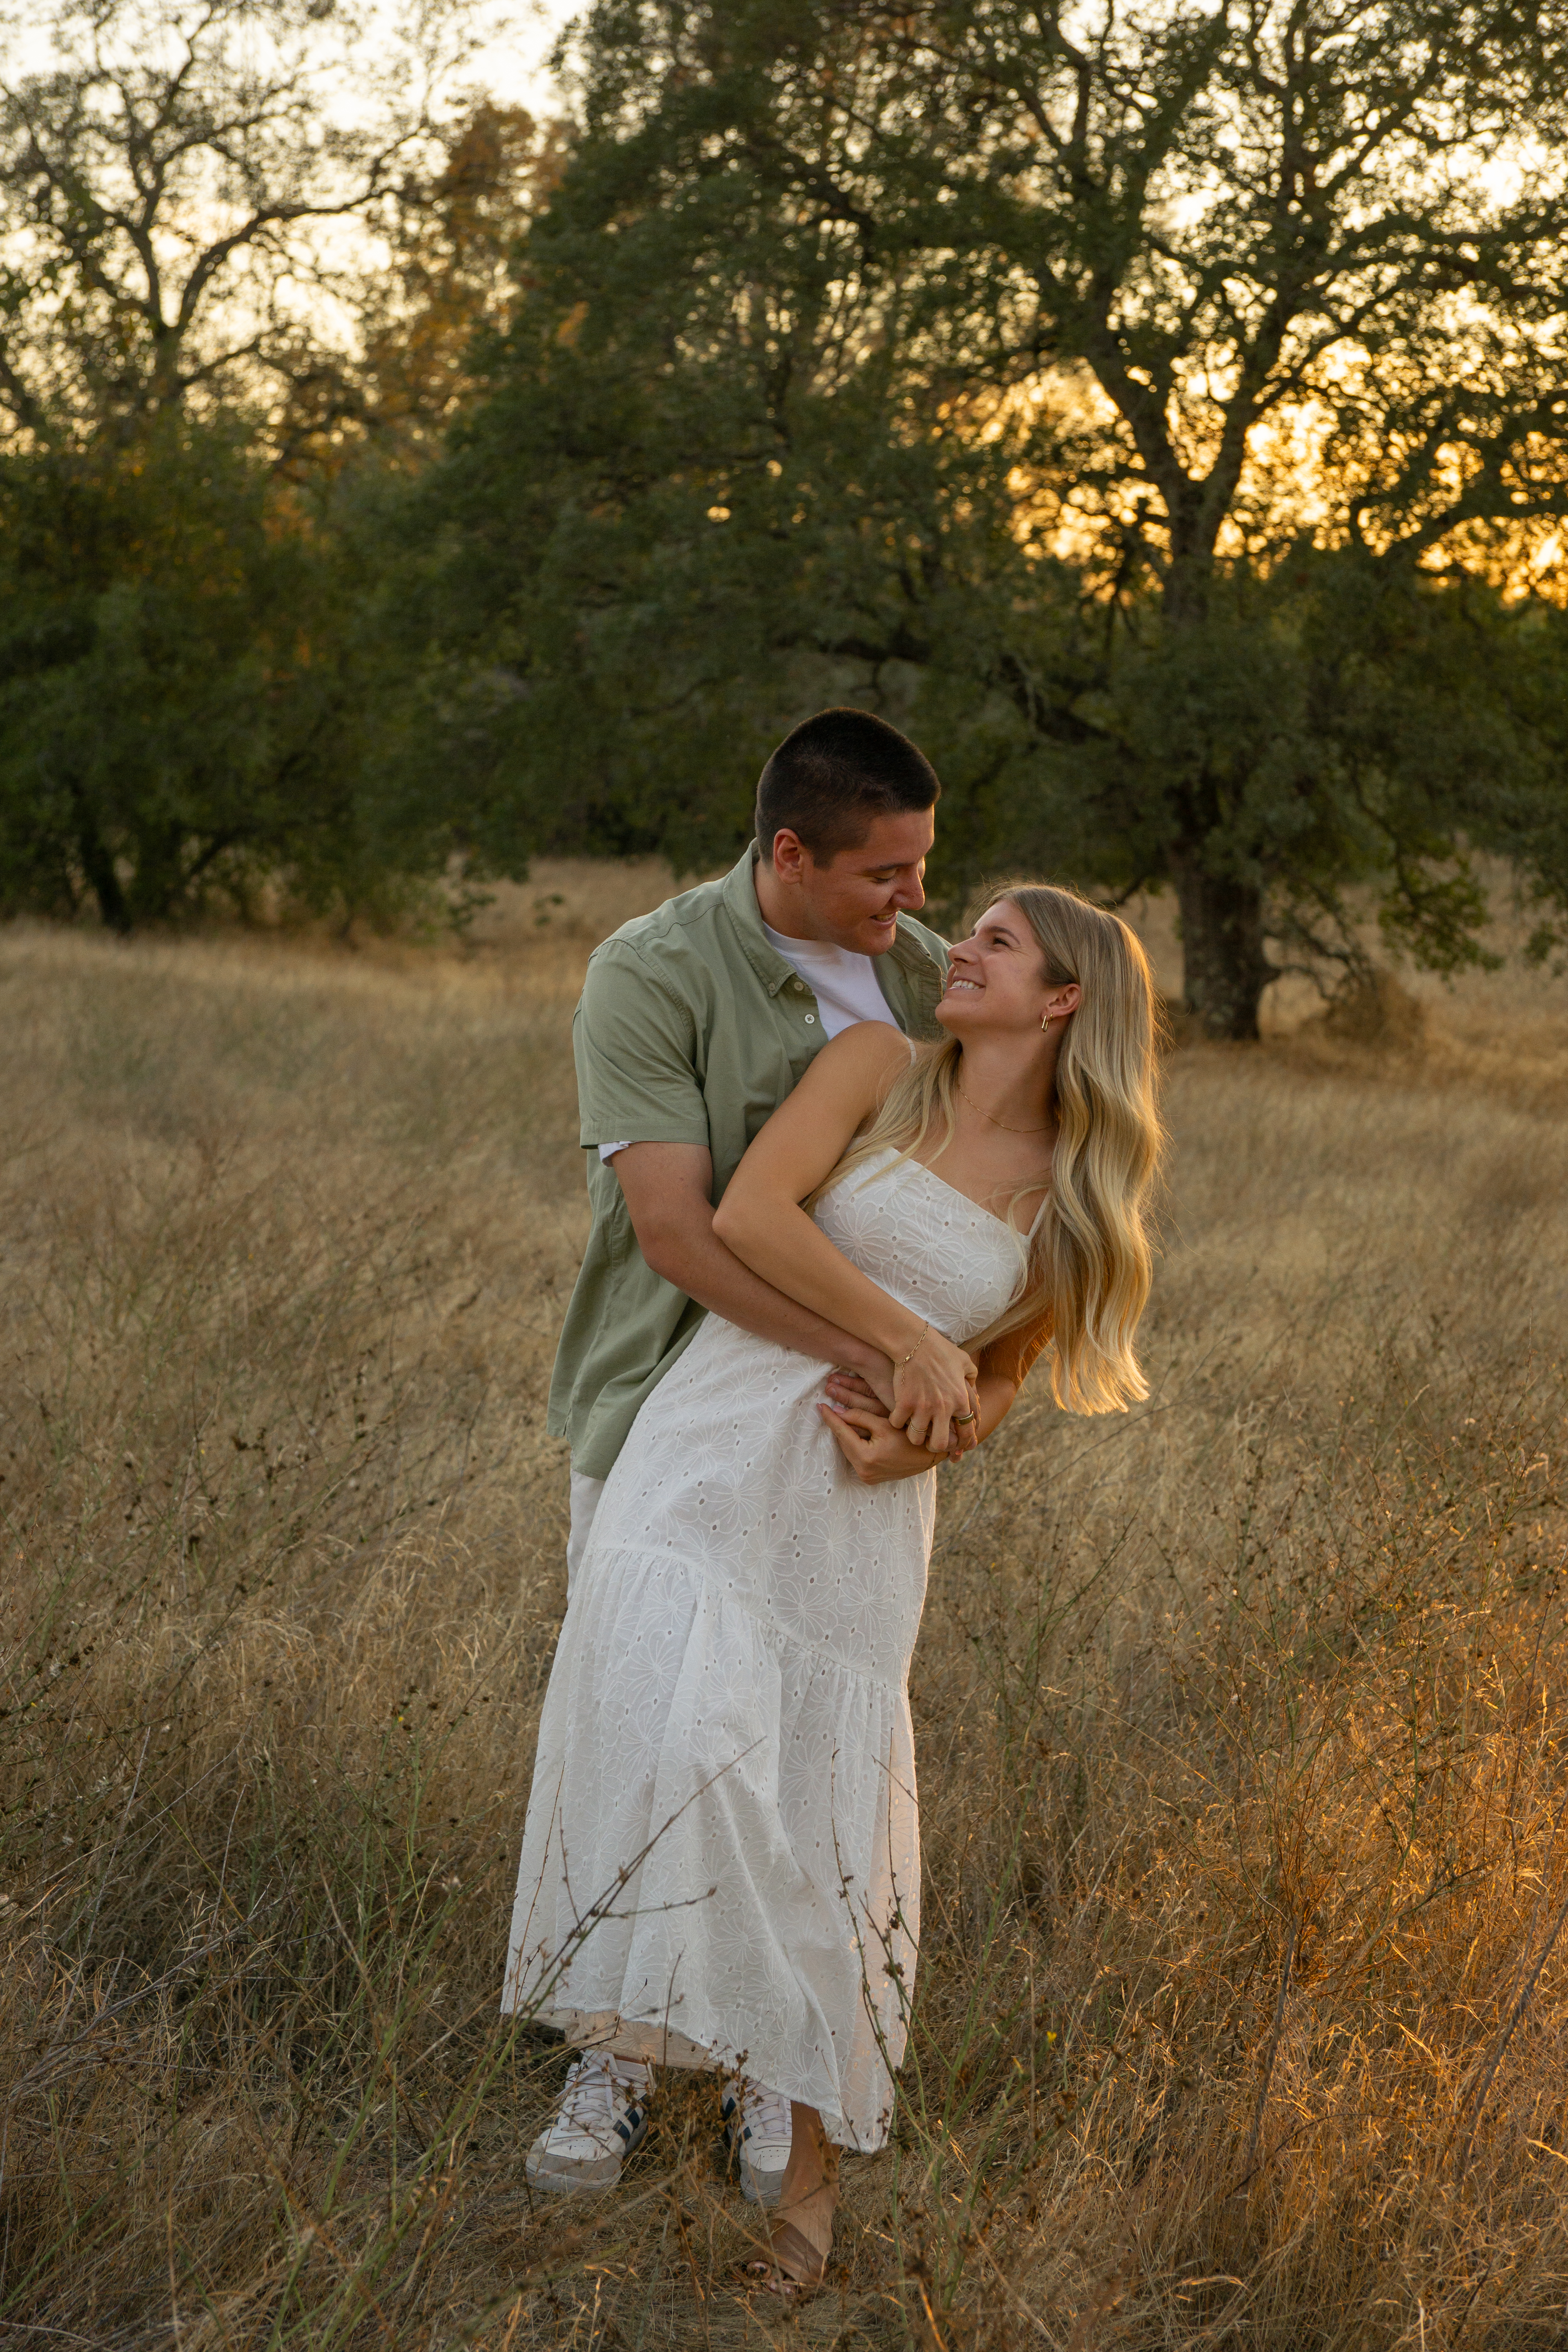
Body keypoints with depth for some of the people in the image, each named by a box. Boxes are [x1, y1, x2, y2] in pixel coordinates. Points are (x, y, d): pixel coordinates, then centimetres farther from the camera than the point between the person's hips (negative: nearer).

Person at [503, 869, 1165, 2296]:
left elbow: (994, 1386, 16)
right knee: (665, 1735, -21)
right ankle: (613, 2058, -3)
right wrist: (905, 1341, -10)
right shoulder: (879, 1065, 5)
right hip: (716, 1445, -1)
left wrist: (928, 1433, -6)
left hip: (860, 1509, 2)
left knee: (824, 1827, 2)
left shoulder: (1072, 1203, 10)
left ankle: (812, 2154, 19)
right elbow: (746, 1215, -7)